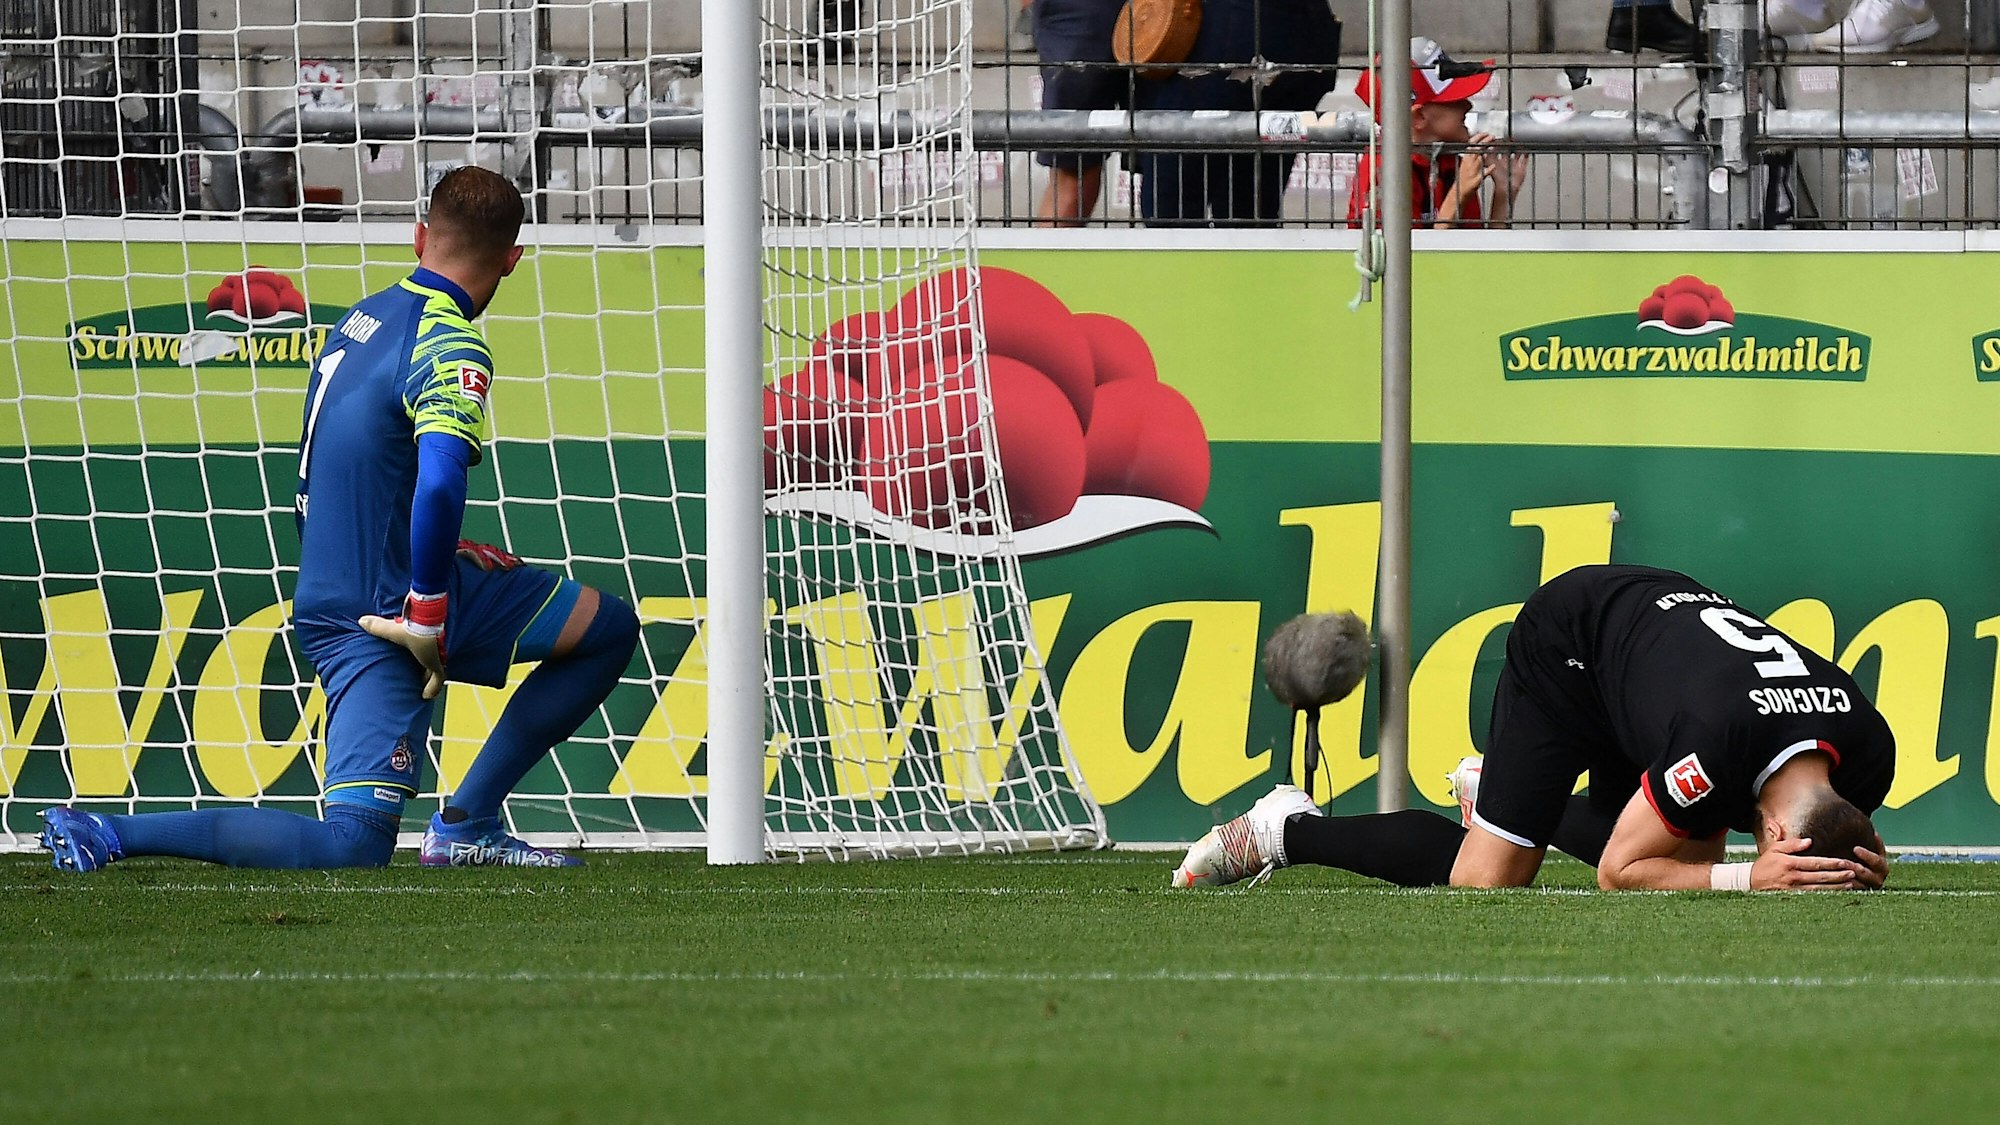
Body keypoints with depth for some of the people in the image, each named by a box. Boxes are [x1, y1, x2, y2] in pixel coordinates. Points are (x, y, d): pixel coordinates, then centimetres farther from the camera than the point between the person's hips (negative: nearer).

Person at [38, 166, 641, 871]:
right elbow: (439, 484, -35)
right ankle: (105, 833, -12)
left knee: (611, 628, 18)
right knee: (352, 849, -14)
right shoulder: (450, 348, -18)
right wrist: (429, 613, -23)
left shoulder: (362, 318, 10)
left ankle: (466, 825, 14)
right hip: (380, 616, -9)